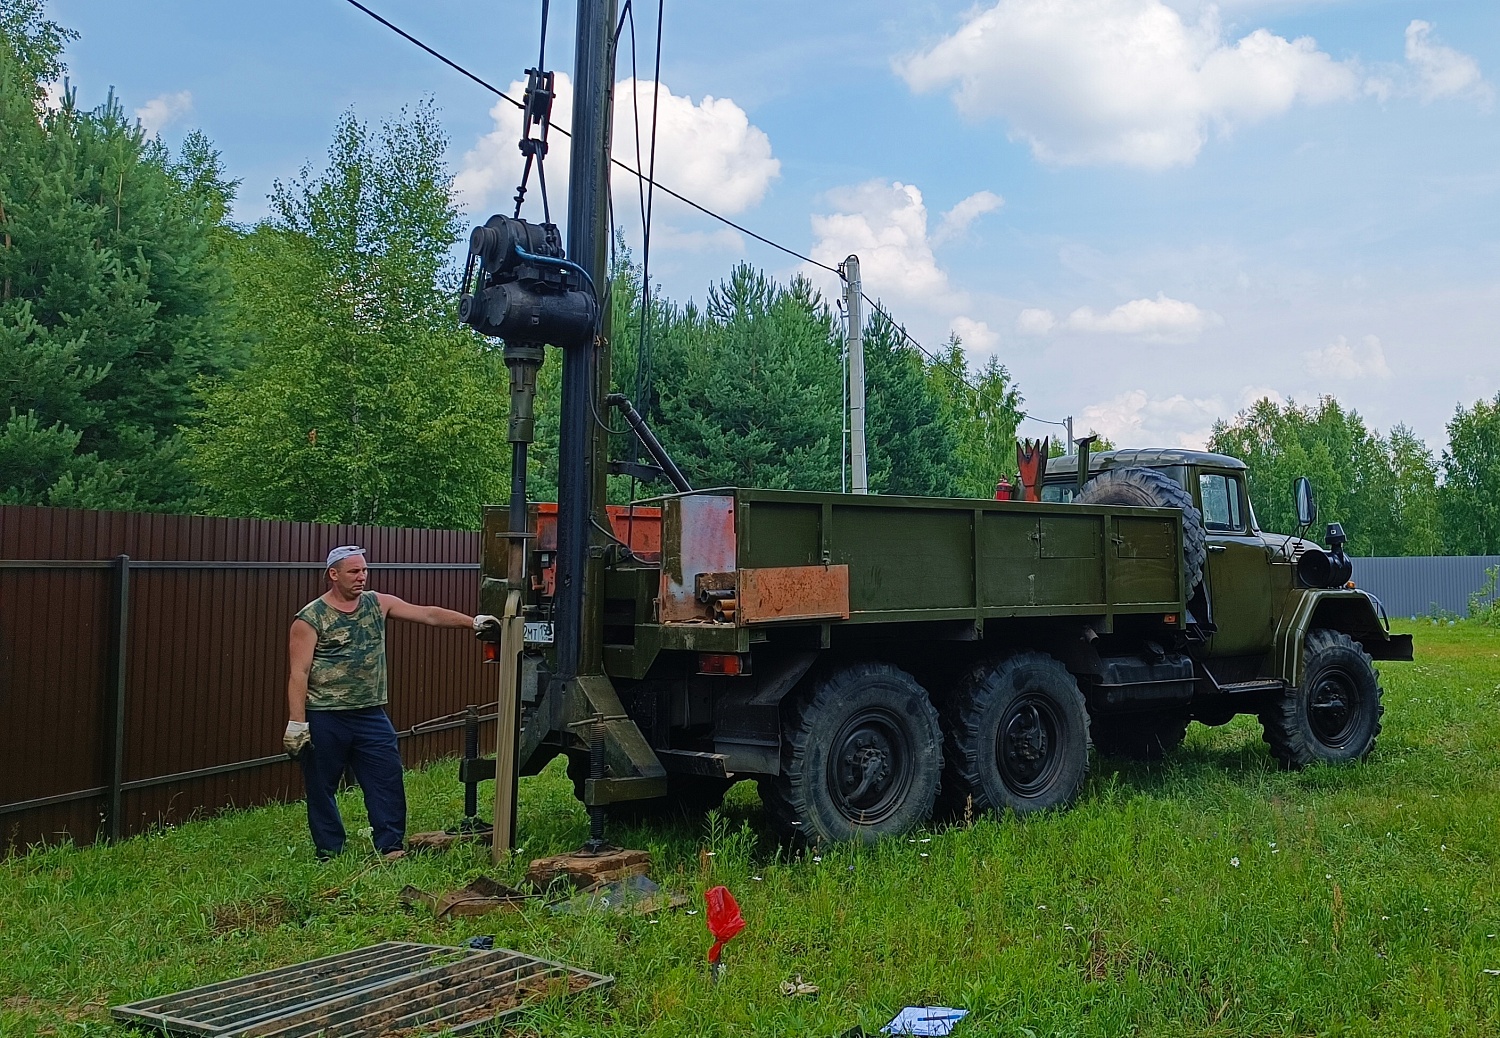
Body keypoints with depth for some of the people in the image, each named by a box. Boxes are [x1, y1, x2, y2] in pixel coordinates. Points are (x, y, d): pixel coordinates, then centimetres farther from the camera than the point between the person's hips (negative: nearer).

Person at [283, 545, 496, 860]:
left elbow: (429, 614, 5)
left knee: (388, 781, 0)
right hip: (324, 719, -4)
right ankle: (329, 854, 18)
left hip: (371, 715, 4)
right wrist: (297, 723, -16)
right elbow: (299, 673, -11)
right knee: (321, 789, 6)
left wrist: (473, 622, -3)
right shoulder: (311, 618, -7)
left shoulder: (378, 604, 6)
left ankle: (391, 848, 8)